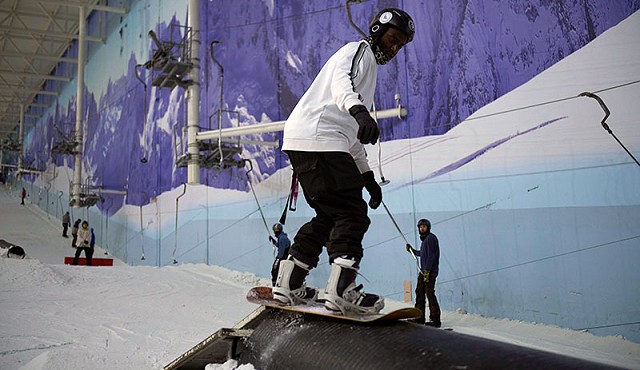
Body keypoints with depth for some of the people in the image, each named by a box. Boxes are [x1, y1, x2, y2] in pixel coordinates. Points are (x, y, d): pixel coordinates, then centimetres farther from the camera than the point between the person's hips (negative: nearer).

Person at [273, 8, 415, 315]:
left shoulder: (369, 68, 34)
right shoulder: (359, 50, 5)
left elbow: (351, 134, 33)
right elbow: (341, 81, -21)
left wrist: (367, 176, 27)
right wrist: (359, 111, -41)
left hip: (316, 144, 10)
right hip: (317, 140, -10)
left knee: (331, 215, 12)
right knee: (352, 213, -12)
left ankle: (288, 284, 16)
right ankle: (341, 290, -17)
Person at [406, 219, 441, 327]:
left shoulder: (431, 238, -10)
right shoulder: (425, 239, 19)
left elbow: (431, 255, -18)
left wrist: (427, 270, -22)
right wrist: (412, 250, 28)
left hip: (430, 271, -10)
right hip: (423, 271, 10)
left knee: (430, 294, -10)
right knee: (419, 292, 12)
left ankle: (435, 320, -6)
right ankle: (419, 317, 20)